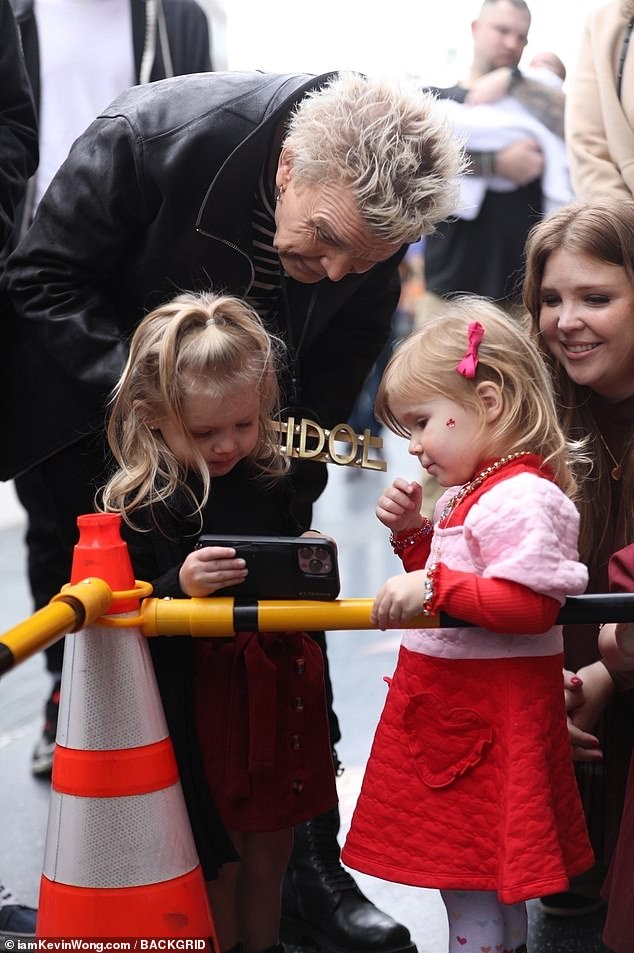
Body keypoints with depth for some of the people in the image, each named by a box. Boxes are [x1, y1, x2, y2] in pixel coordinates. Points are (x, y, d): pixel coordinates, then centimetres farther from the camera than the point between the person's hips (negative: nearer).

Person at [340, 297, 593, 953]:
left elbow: (531, 604, -28)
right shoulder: (469, 491, 12)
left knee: (474, 879, -1)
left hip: (488, 717, -10)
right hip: (451, 702, 10)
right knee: (472, 874, 21)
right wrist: (413, 534, 6)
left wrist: (432, 586, -29)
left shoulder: (522, 498, -20)